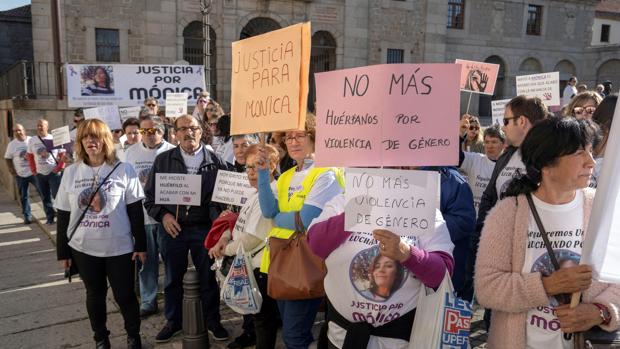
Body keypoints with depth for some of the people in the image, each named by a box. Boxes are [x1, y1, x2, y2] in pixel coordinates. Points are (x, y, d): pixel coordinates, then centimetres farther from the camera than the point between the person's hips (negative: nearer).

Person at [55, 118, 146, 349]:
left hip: (119, 247, -2)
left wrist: (140, 245, -4)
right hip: (83, 249, 2)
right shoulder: (71, 172, 0)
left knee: (125, 295, 7)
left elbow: (135, 211, -4)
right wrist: (62, 251, 6)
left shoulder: (123, 170, -6)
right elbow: (63, 215, 5)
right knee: (95, 295, 16)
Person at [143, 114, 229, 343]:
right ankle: (173, 321, 33)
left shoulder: (215, 161, 1)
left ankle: (212, 321, 28)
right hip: (173, 228, 1)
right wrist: (163, 215, -7)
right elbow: (150, 195, 8)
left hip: (205, 228, -1)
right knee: (173, 279, 14)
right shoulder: (163, 160, 4)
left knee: (208, 277, 9)